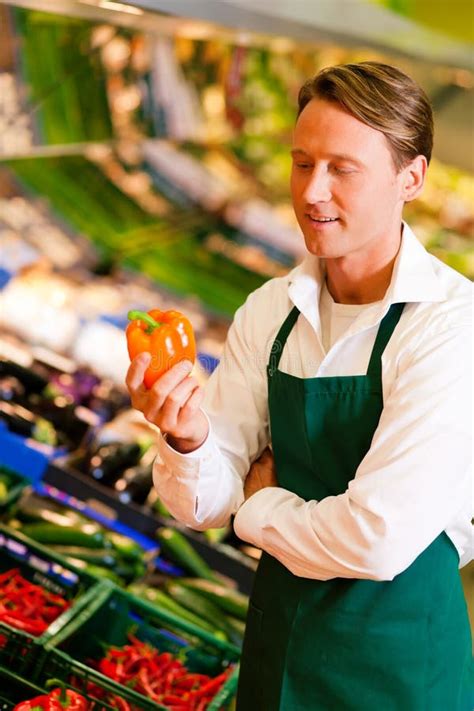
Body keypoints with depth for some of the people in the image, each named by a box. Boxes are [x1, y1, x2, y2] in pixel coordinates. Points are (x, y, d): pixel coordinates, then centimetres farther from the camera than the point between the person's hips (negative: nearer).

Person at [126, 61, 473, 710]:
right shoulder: (268, 310, -4)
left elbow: (379, 541, -27)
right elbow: (206, 505, -4)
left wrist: (261, 505, -10)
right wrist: (188, 440, -24)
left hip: (398, 657, -5)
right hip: (277, 634, 5)